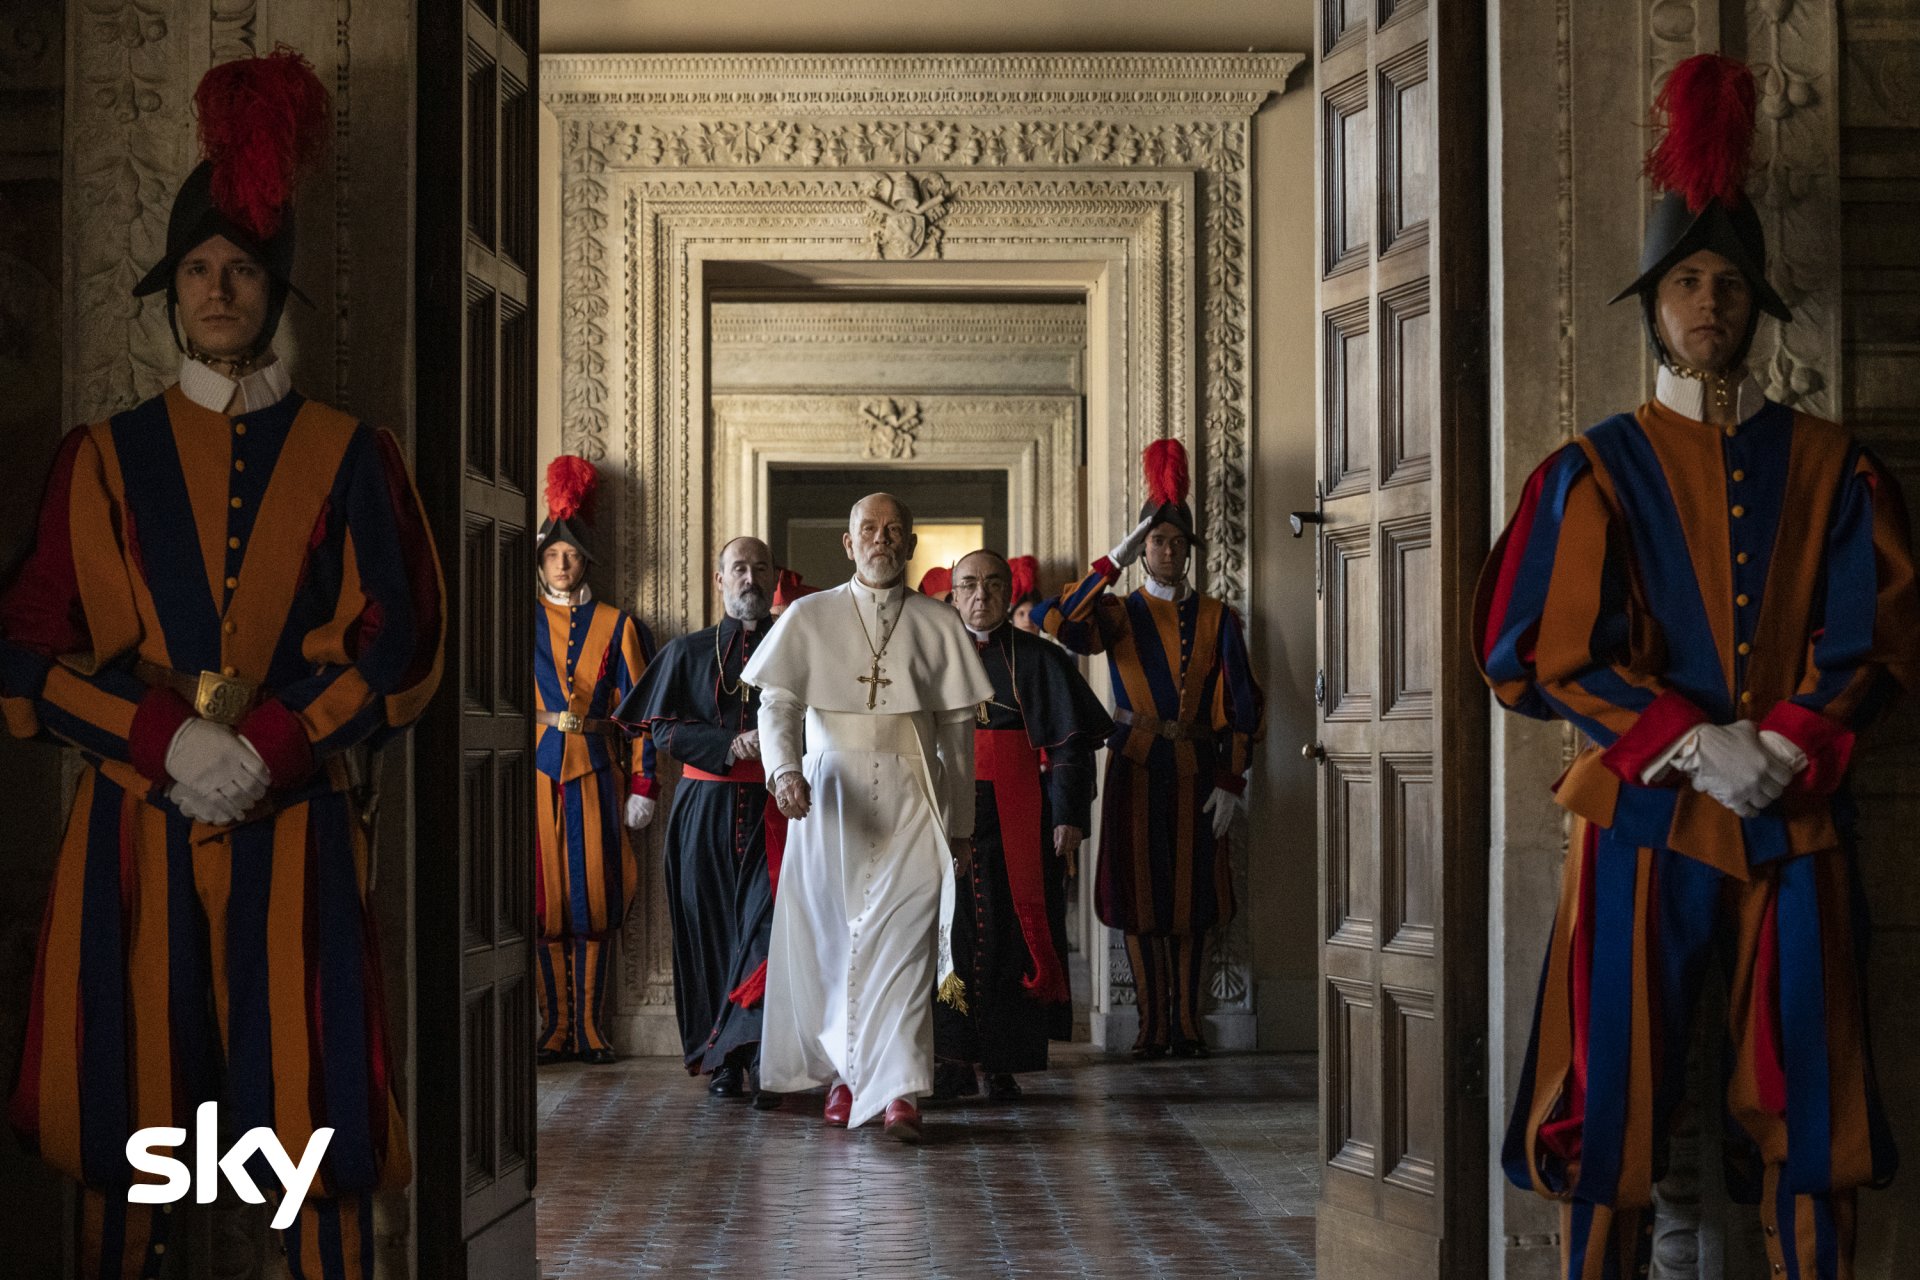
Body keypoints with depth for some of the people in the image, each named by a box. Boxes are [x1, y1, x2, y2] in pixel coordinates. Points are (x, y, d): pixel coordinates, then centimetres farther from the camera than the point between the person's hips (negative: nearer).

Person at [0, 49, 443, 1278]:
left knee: (313, 1110, -3)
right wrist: (165, 738, -11)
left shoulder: (345, 457, 6)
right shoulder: (106, 459, 8)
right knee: (131, 1101, 2)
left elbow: (401, 642, 1)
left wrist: (269, 745, -12)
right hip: (135, 827, 1)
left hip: (295, 830, -1)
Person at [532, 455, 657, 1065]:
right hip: (538, 768, 1)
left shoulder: (616, 625, 7)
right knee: (546, 899, -1)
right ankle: (557, 1028, 5)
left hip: (596, 770, 0)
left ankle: (590, 1028, 3)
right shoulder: (522, 621, 10)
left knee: (592, 896, -2)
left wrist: (642, 786, 0)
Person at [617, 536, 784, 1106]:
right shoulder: (688, 652, 12)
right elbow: (662, 729, 4)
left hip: (773, 808, -1)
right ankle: (724, 1062, 7)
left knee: (766, 922, -14)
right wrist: (731, 747, -10)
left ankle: (762, 1055, -18)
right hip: (705, 808, 1)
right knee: (709, 930, 1)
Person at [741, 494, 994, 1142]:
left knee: (904, 935, -12)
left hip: (911, 796, -1)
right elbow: (778, 705, -1)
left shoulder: (938, 625, 8)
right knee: (829, 935, 3)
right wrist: (784, 770, -21)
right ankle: (843, 1072, 17)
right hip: (829, 793, 1)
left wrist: (960, 823, 11)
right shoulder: (809, 618, 6)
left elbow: (957, 728, 12)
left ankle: (898, 1089, -18)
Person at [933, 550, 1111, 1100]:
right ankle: (952, 1059, -1)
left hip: (1017, 820, -1)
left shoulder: (1040, 659, 7)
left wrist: (1069, 816, -8)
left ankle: (1004, 1064, 4)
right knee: (950, 928, -5)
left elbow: (1071, 744, 2)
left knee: (1011, 932, -2)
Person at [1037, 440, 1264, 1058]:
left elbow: (1241, 705, 4)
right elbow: (1060, 623, -18)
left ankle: (1187, 1024, 11)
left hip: (1197, 769, 1)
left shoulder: (1217, 618, 7)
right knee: (1141, 894, 0)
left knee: (1193, 895, 3)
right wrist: (1115, 560, -20)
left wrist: (1230, 782, -4)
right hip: (1137, 768, -1)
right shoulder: (1119, 613, 4)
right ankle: (1153, 1025, 7)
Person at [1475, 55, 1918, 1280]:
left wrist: (1784, 745, -11)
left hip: (1796, 822, 1)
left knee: (1805, 1107, 1)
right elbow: (1549, 652, -3)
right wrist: (1693, 744, -13)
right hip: (1644, 820, -1)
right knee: (1617, 1099, -1)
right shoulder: (1596, 474, 4)